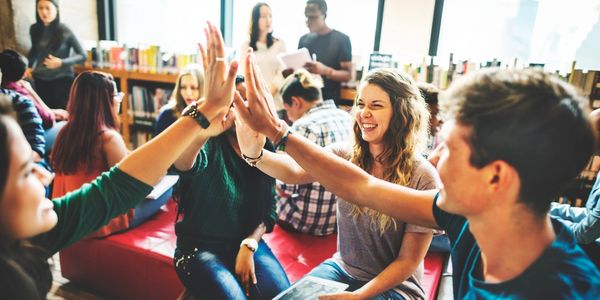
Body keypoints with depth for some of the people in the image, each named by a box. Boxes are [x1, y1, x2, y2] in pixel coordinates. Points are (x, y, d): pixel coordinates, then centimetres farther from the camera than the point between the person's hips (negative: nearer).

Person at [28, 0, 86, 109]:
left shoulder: (64, 30, -10)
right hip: (40, 80, 4)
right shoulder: (34, 29, 2)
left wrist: (61, 63, -21)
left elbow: (82, 56, -8)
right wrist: (29, 67, 6)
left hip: (62, 79, -4)